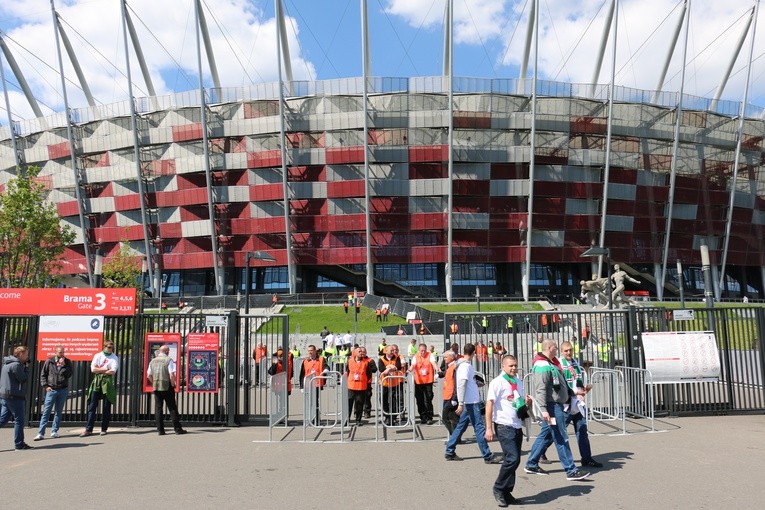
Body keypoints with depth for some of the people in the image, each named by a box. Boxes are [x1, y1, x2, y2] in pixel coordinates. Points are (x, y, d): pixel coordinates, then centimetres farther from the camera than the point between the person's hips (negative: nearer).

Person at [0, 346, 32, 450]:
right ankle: (19, 444, 3)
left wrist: (25, 366, 10)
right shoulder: (16, 365, -15)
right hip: (15, 396, -9)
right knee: (19, 420, -2)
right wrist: (26, 367, -5)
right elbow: (24, 379, -15)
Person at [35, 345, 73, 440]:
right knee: (46, 412, -3)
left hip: (63, 390, 1)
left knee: (58, 412, 8)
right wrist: (45, 386, -4)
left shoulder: (67, 362, 4)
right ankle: (41, 433, -1)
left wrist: (63, 365, -13)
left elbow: (69, 374, -6)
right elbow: (43, 375, 5)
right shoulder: (49, 361, 2)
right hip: (51, 390, -1)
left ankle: (54, 431, 15)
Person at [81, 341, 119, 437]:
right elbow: (93, 369, -2)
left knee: (107, 407, 3)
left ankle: (104, 429, 11)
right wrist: (105, 369, -6)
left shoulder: (114, 358, 4)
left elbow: (112, 372, -9)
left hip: (108, 382, -1)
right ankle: (88, 429, -2)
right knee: (92, 406, -4)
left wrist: (99, 370, -5)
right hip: (96, 382, 1)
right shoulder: (98, 355, 10)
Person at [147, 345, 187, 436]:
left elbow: (149, 375, 11)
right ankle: (177, 429, 5)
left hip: (156, 387, 4)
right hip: (167, 387, -4)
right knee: (172, 408, 2)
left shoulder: (152, 361, 8)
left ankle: (160, 430, 8)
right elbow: (172, 375, -15)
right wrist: (173, 384, -2)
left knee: (158, 408, 9)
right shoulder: (169, 360, -9)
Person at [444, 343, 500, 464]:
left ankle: (449, 452, 19)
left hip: (469, 402, 10)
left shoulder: (464, 365, 13)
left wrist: (477, 383, 38)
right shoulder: (465, 366, -15)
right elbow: (461, 385, -21)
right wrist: (461, 404, -24)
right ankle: (488, 456, -2)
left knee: (460, 426, 13)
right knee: (479, 428, -6)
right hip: (471, 402, -10)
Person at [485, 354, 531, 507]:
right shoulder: (497, 382, -9)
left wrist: (527, 402, 0)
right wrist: (489, 428, -17)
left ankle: (506, 493, 20)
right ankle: (498, 489, 3)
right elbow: (489, 404, -12)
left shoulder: (519, 381, 13)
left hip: (517, 426, 7)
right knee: (512, 459, -14)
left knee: (513, 460, 9)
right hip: (504, 426, -7)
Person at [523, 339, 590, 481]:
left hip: (556, 404, 11)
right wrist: (543, 409, -30)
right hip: (552, 406, -11)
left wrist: (572, 392, 29)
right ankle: (571, 471, 1)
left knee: (545, 435, 15)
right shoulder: (543, 366, -18)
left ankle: (531, 465, 22)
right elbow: (540, 389, -25)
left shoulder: (549, 363, 16)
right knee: (561, 438, -5)